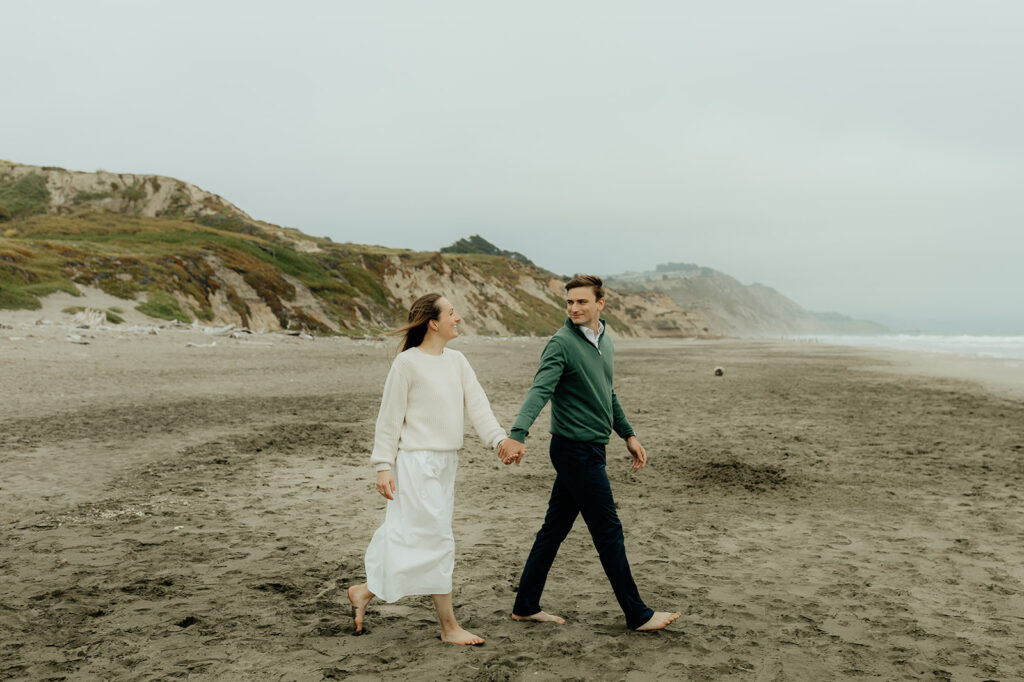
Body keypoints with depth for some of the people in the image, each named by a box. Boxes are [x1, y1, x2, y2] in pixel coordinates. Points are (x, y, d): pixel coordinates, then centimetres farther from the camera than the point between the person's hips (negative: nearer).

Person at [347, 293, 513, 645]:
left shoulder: (456, 360, 10)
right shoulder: (407, 363, -10)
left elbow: (477, 405, 2)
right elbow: (389, 418, -8)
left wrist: (500, 440, -11)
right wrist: (384, 466, -11)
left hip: (445, 463, 7)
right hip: (416, 462, -7)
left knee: (408, 538, 13)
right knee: (436, 540, -3)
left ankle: (365, 591, 31)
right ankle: (449, 626, 8)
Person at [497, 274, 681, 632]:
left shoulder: (604, 341, 12)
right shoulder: (561, 344, -14)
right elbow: (539, 391, -28)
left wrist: (628, 434, 24)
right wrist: (517, 435, -41)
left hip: (590, 448, 8)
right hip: (576, 450, -8)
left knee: (555, 528, 13)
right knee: (608, 531, 0)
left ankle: (526, 606, 22)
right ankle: (638, 615, 12)